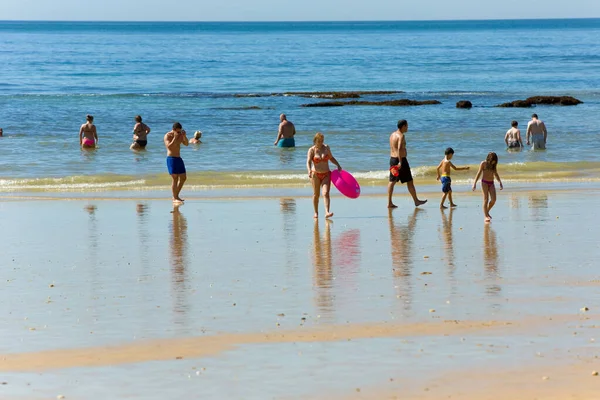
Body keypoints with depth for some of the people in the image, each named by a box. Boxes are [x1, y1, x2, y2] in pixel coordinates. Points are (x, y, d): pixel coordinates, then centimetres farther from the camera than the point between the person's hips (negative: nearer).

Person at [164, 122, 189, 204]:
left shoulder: (180, 135, 9)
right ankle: (174, 198, -10)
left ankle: (176, 196, 18)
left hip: (179, 158, 8)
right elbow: (169, 147, -24)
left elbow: (186, 144, 3)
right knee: (175, 179, -12)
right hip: (171, 159, -8)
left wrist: (184, 136, -12)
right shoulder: (168, 136, -11)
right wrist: (175, 138, -27)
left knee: (183, 178, 9)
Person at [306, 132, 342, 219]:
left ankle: (327, 212, -24)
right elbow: (308, 162, -18)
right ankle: (316, 212, 24)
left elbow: (331, 158, 19)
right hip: (315, 174, -1)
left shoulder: (326, 148, 3)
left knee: (326, 193, -14)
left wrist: (338, 165, 8)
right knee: (316, 194, 8)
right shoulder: (312, 150, -6)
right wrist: (309, 171, -35)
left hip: (326, 174, 1)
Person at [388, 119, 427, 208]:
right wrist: (400, 162, -31)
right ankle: (416, 201, 12)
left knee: (392, 181, 6)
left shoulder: (392, 134, 11)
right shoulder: (401, 136, -16)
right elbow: (399, 149, -28)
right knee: (409, 181, 3)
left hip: (392, 158, 8)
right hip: (401, 160, -8)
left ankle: (389, 203, 2)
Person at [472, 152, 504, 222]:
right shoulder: (483, 163, -4)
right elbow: (479, 173, -4)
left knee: (493, 199, -7)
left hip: (491, 183, 5)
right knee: (486, 199, -9)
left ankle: (487, 212, 16)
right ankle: (486, 216, -6)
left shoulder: (494, 165, 9)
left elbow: (496, 174, 20)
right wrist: (475, 183, -10)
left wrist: (500, 183, 17)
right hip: (484, 182, -5)